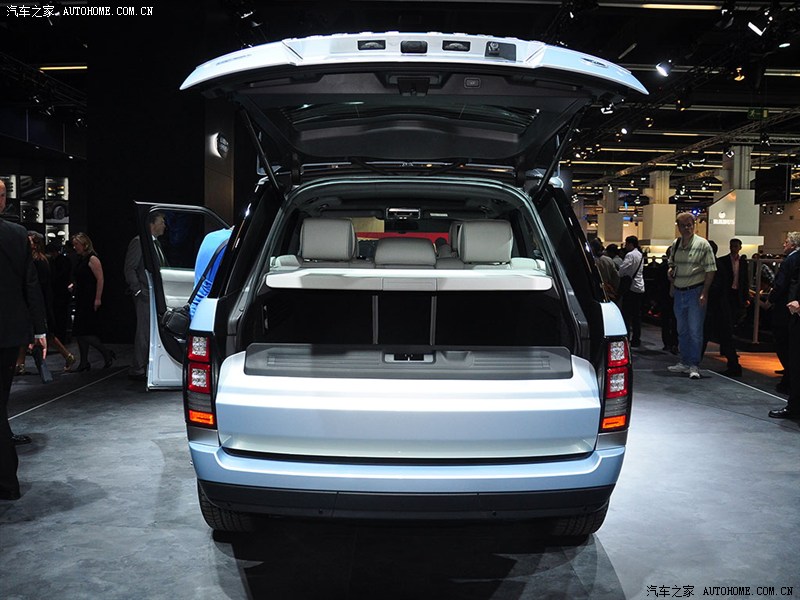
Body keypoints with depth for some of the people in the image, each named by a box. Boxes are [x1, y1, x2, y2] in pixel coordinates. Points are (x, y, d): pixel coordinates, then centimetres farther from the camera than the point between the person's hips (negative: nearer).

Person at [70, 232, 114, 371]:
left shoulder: (92, 259, -12)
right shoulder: (81, 259, 15)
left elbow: (100, 279, -18)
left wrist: (98, 298, -21)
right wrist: (74, 286, 11)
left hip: (90, 301, -10)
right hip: (81, 300, 10)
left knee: (84, 332, -11)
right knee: (79, 332, 9)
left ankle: (107, 353, 3)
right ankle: (84, 363, 15)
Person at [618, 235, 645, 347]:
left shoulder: (630, 255, -12)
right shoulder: (640, 255, 15)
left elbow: (621, 270, -19)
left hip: (631, 288, -9)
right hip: (640, 287, 9)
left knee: (626, 315, -6)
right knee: (637, 315, 10)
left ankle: (626, 338, -8)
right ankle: (636, 340, 14)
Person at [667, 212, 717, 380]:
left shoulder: (702, 244, -9)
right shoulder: (675, 244, 8)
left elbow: (710, 270, -10)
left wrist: (704, 292, -16)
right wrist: (670, 270, -1)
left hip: (695, 292, -6)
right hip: (678, 292, 6)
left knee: (695, 331, -4)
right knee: (682, 330, 14)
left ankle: (694, 366, 2)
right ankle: (684, 362, 25)